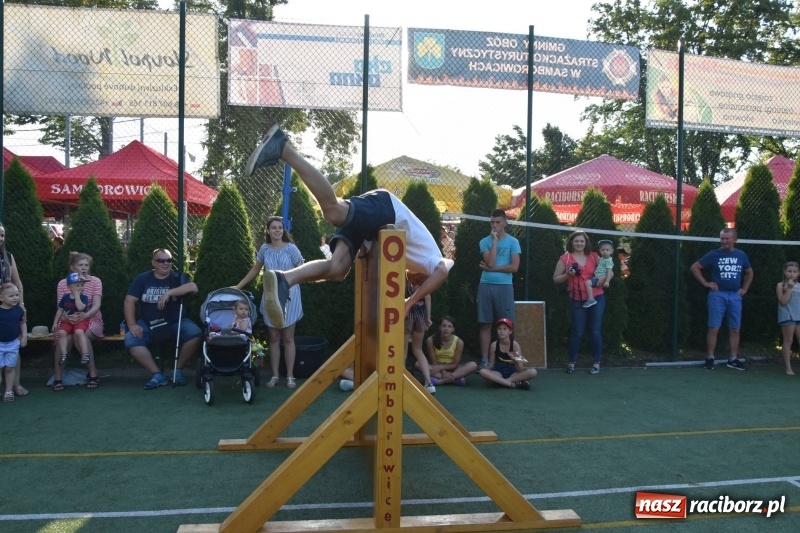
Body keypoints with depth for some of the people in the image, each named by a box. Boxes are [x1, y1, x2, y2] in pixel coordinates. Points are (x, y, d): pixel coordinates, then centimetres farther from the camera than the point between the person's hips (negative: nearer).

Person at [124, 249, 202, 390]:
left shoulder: (178, 278, 1)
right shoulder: (142, 279, 4)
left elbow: (193, 287, -19)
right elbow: (129, 301, -3)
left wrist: (168, 293, -28)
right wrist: (132, 324, -15)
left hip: (175, 322, -1)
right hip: (148, 323, 1)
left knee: (195, 334, -27)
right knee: (131, 340, -26)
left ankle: (178, 370, -8)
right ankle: (157, 375, -17)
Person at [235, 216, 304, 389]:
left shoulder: (291, 248, -6)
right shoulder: (264, 249, 4)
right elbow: (255, 270, 16)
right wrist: (238, 286, 16)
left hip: (288, 296, -3)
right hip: (270, 297, 3)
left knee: (288, 338, 2)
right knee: (273, 338, 7)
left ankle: (290, 376, 10)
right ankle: (275, 375, 15)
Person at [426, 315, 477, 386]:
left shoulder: (458, 342, -15)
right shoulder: (431, 340, -15)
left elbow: (455, 364, -10)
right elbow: (434, 362, -12)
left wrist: (441, 367, -24)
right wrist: (443, 372, -27)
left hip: (451, 369, 1)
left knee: (473, 365, -27)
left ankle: (439, 381, -32)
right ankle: (455, 378, -32)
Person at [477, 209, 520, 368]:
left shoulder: (513, 242, 3)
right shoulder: (485, 241, 6)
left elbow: (514, 267, -8)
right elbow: (490, 262, -10)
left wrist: (491, 269, -8)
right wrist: (495, 241, -8)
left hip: (504, 286, -1)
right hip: (486, 286, 1)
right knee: (485, 324, 3)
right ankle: (484, 360, 8)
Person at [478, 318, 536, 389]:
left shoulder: (515, 345, -9)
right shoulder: (494, 345, -4)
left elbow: (520, 370, -12)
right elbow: (491, 364, 5)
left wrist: (516, 360, -32)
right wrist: (488, 367, -18)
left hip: (513, 374, 0)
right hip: (499, 373, 1)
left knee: (533, 372, -26)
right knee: (483, 371, -31)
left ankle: (500, 382, -25)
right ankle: (514, 384, -30)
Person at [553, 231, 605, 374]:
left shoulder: (593, 257, 6)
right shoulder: (565, 258, 0)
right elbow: (555, 279, 3)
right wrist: (568, 274, -14)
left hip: (596, 298, 2)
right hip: (577, 301, -1)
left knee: (595, 331, 4)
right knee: (577, 332, 2)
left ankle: (596, 363, 14)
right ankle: (572, 362, 16)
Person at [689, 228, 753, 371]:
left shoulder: (741, 255, 9)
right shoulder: (714, 254, -1)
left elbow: (749, 272, 25)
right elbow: (694, 267, 2)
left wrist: (745, 288, 14)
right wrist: (705, 283, -3)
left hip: (735, 296, 4)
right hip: (718, 295, -3)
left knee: (735, 329, 7)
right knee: (714, 328, -4)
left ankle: (733, 359, 16)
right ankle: (710, 358, 3)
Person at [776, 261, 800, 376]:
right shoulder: (781, 285, 0)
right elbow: (783, 301, -11)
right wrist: (789, 288, -13)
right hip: (787, 316, -4)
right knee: (788, 341, -1)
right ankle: (788, 368, 3)